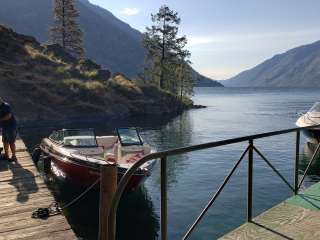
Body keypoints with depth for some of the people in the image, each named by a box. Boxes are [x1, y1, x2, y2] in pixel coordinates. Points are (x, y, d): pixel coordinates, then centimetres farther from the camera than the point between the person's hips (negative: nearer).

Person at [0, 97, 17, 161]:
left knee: (11, 142, -4)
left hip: (11, 126, -9)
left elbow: (9, 116, -27)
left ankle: (13, 157, 5)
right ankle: (6, 155, 29)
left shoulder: (6, 106, -17)